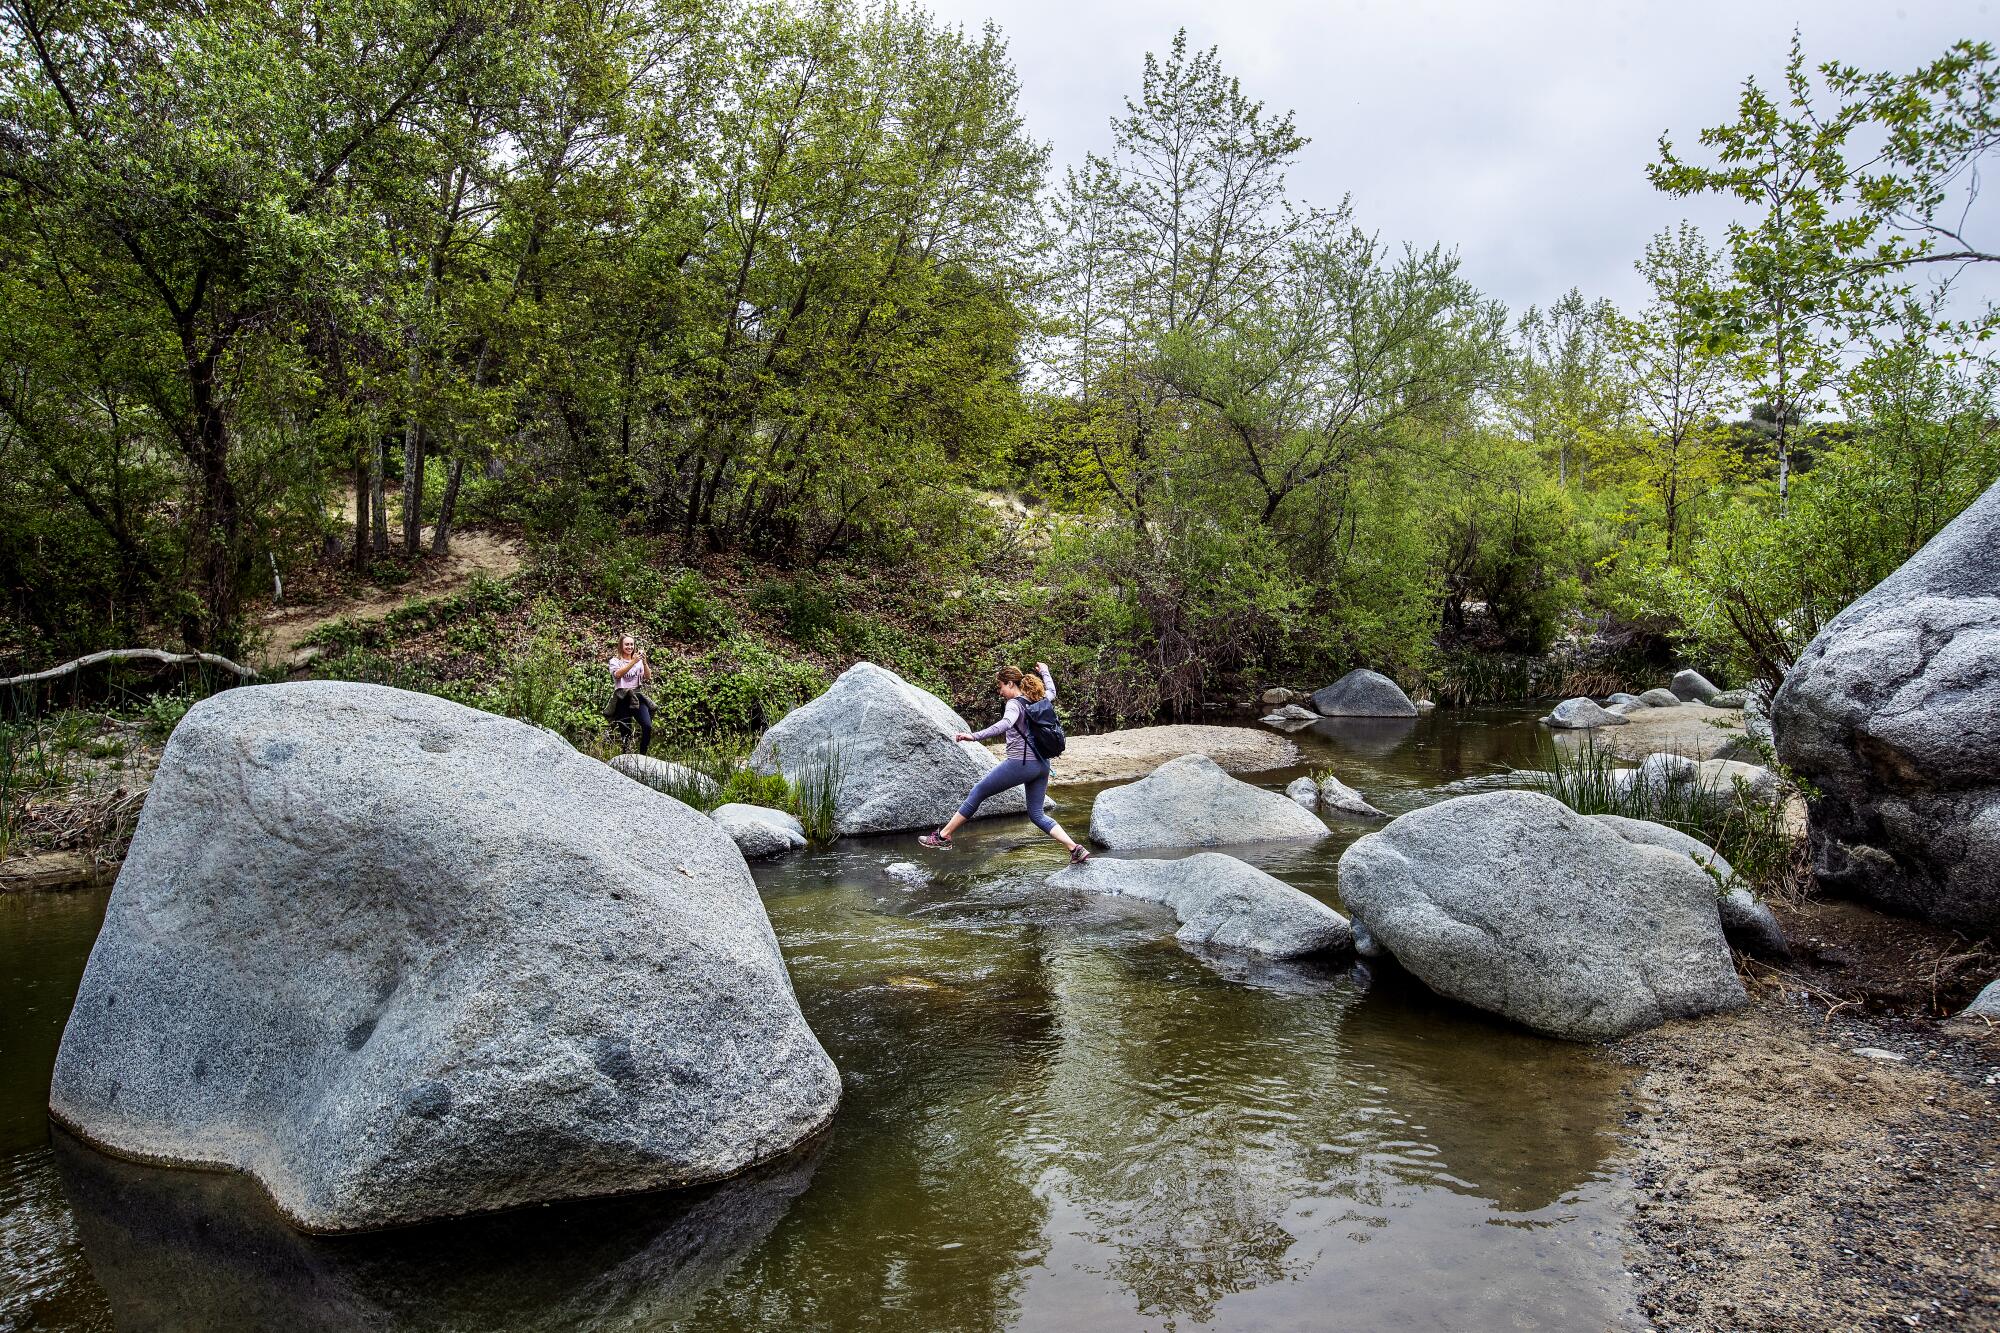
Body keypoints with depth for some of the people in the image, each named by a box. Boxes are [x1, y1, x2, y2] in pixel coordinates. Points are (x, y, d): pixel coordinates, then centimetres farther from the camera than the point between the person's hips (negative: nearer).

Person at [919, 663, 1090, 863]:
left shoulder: (1015, 704, -10)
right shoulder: (1039, 701, 12)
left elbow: (1005, 724, -32)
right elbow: (1051, 692, 37)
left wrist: (975, 736, -44)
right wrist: (1044, 672, 55)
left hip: (1020, 764, -8)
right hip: (1042, 765, 8)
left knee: (977, 793, 5)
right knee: (1037, 814, 13)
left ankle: (943, 837, 11)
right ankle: (1076, 849, 0)